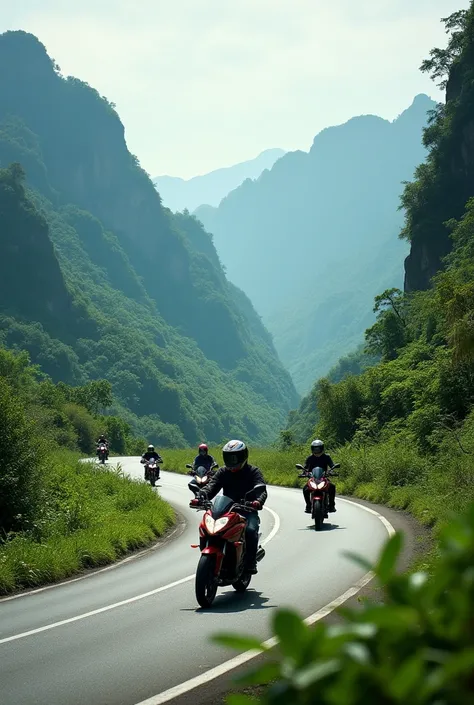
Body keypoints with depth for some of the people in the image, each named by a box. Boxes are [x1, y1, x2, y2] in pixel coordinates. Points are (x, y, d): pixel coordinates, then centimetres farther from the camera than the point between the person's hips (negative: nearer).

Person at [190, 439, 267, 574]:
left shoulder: (253, 471, 2)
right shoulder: (223, 472, 13)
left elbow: (261, 490, -15)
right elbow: (212, 487, -2)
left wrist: (258, 501, -39)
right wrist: (200, 497, -25)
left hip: (248, 511, -3)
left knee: (250, 530, -33)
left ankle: (251, 563, -22)